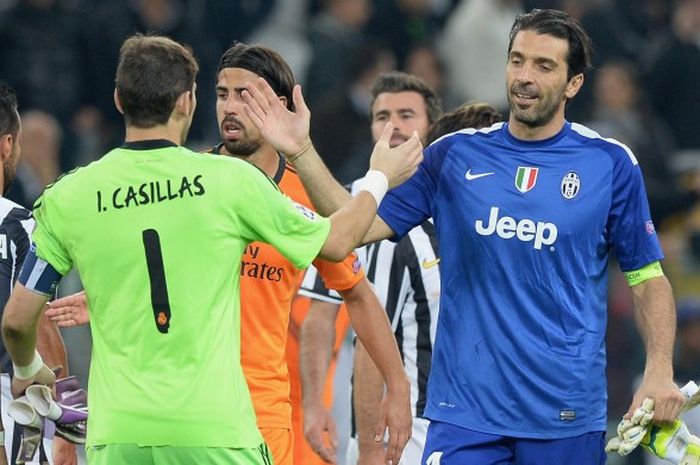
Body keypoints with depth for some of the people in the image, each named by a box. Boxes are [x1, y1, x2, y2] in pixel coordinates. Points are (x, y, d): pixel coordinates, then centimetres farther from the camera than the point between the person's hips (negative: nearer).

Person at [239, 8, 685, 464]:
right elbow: (361, 225, 3)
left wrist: (660, 371, -9)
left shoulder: (612, 164, 1)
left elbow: (648, 277, 5)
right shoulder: (454, 156, 6)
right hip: (465, 409, 1)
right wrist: (302, 152, -8)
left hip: (567, 418, -1)